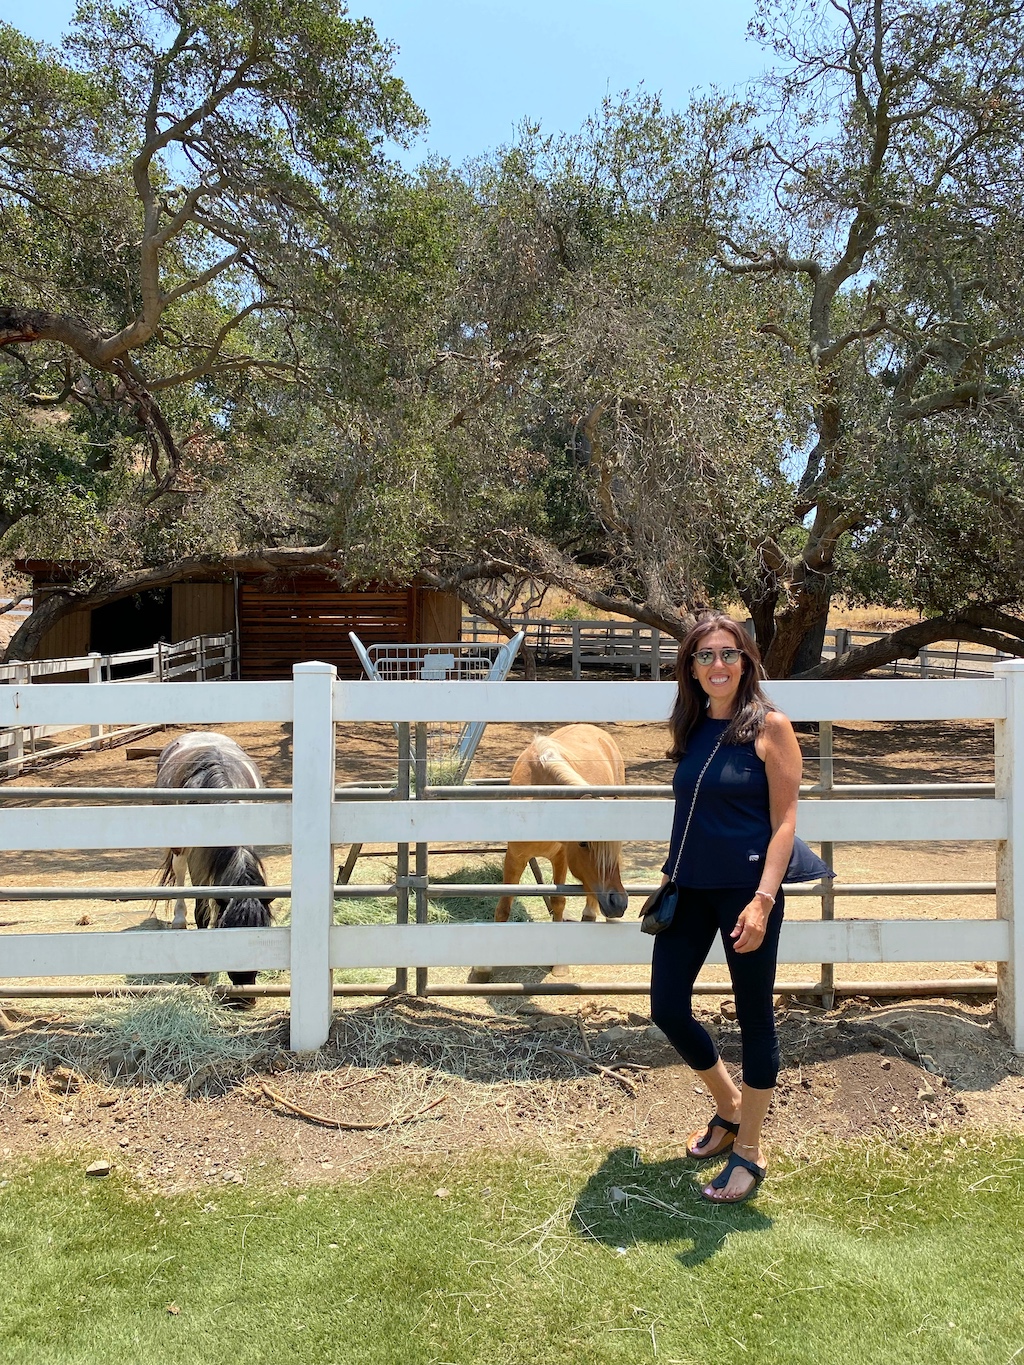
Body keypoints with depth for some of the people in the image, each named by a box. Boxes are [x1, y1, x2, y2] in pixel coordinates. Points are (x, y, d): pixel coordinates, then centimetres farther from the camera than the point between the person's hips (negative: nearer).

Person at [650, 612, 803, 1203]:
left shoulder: (769, 727, -8)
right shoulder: (692, 728, 7)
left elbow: (784, 821, -12)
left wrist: (763, 900, -20)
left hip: (746, 889, -6)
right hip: (689, 888, 6)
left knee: (755, 1017, 8)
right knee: (668, 1009, 9)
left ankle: (749, 1153, 26)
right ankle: (729, 1105, 37)